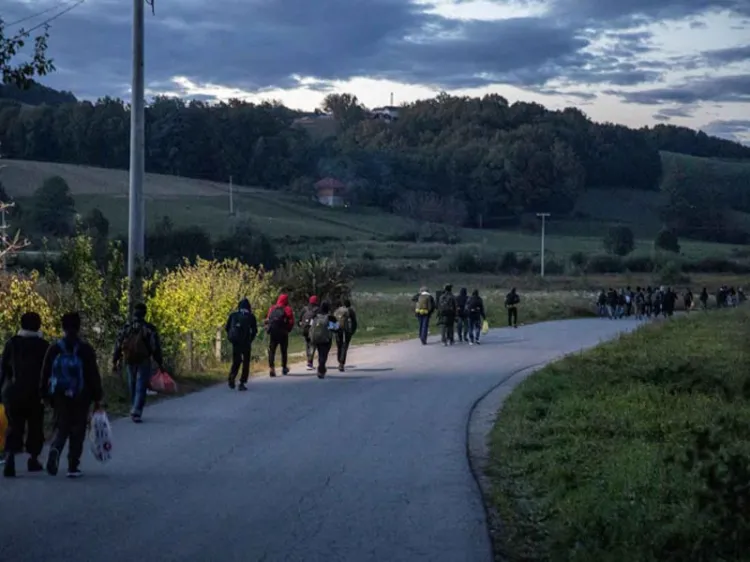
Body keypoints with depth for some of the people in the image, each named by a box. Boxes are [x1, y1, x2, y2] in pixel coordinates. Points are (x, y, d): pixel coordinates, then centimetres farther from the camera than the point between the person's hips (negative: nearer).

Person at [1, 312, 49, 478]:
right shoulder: (43, 345, -3)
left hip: (14, 391, 2)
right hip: (35, 391, -2)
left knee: (14, 426, 3)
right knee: (35, 426, 12)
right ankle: (33, 459, 16)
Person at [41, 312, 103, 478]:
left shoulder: (54, 349, 1)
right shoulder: (86, 350, -6)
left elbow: (45, 374, 4)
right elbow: (94, 375, -6)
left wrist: (46, 395, 12)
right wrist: (97, 397, 1)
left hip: (59, 396, 2)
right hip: (81, 397, -2)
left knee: (61, 427, 12)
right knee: (77, 430, 7)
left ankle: (55, 449, -20)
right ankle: (73, 467, 6)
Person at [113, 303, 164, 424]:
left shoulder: (126, 328, 5)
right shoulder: (149, 329, -6)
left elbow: (118, 345, 5)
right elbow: (156, 347, -8)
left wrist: (115, 362, 11)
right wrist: (160, 363, -2)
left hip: (130, 362, 4)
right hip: (144, 362, -4)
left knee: (133, 387, 16)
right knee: (141, 387, -3)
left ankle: (135, 411, 23)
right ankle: (136, 412, -14)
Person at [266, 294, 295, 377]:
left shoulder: (272, 309, 8)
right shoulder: (288, 309, -1)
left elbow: (267, 320, 5)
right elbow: (291, 322, -8)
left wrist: (268, 329, 11)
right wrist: (288, 330, 6)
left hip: (272, 333, 1)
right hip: (283, 333, -1)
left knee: (271, 351, 1)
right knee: (284, 351, 14)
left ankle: (271, 368, -14)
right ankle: (284, 368, 22)